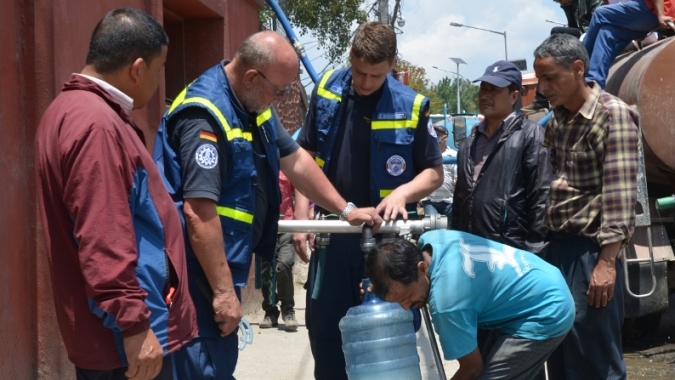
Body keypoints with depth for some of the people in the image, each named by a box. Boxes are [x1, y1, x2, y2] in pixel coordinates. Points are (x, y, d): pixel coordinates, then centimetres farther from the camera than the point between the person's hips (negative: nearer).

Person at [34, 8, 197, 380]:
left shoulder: (72, 108, 13)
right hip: (121, 334, -10)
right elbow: (103, 243, -26)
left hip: (101, 330, 10)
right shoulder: (95, 125, -21)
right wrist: (135, 324, -23)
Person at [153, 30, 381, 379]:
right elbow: (198, 212, -28)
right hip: (196, 274, -10)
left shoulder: (254, 105, 7)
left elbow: (295, 160, 20)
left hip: (221, 265, 10)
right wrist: (223, 291, -24)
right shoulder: (205, 115, -24)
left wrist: (346, 210, 21)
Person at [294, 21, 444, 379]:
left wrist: (402, 193, -19)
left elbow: (434, 173, 0)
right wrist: (302, 216, 2)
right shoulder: (326, 92, 0)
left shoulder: (411, 106, -8)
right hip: (332, 231, 3)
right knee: (323, 327, 10)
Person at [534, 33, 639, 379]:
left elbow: (619, 193, -17)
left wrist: (606, 262, -22)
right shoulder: (556, 120, 12)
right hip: (556, 245, 7)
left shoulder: (613, 115, -11)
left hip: (590, 250, -7)